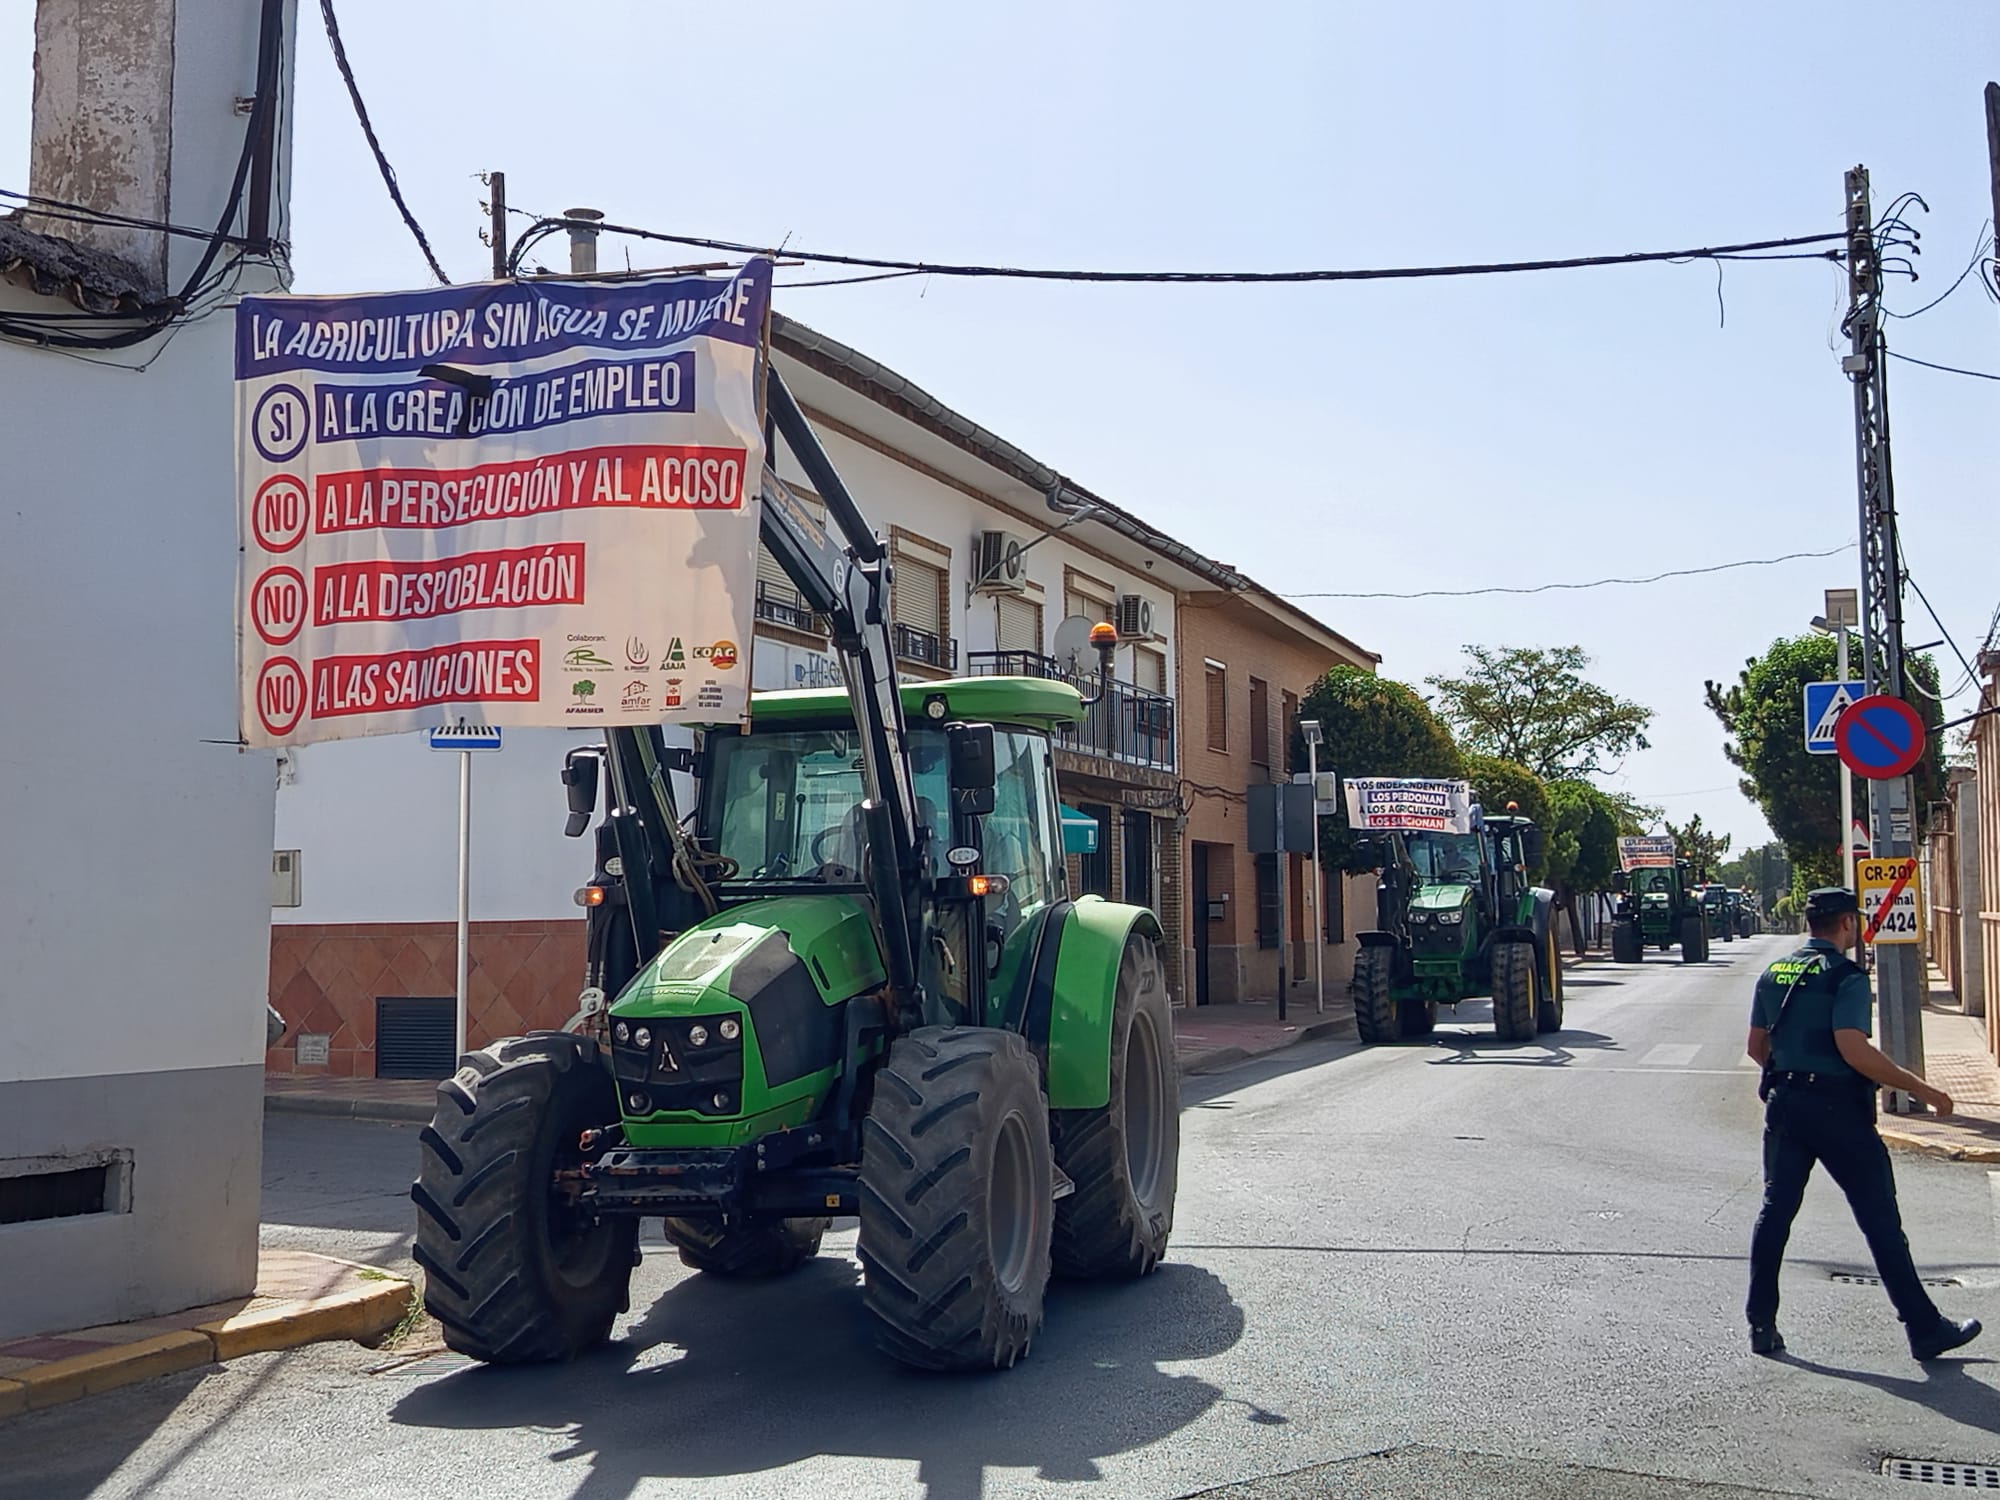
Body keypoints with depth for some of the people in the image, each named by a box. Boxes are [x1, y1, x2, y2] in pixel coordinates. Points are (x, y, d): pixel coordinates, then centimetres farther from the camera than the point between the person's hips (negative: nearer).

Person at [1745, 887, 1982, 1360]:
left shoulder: (1773, 973, 9)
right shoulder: (1846, 976, -12)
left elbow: (1757, 1046, 13)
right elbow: (1853, 1048, -22)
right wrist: (1919, 1088, -17)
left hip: (1783, 1103, 6)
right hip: (1836, 1108, -6)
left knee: (1775, 1211, 11)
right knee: (1880, 1220, 2)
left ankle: (1761, 1325, 12)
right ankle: (1925, 1329, 10)